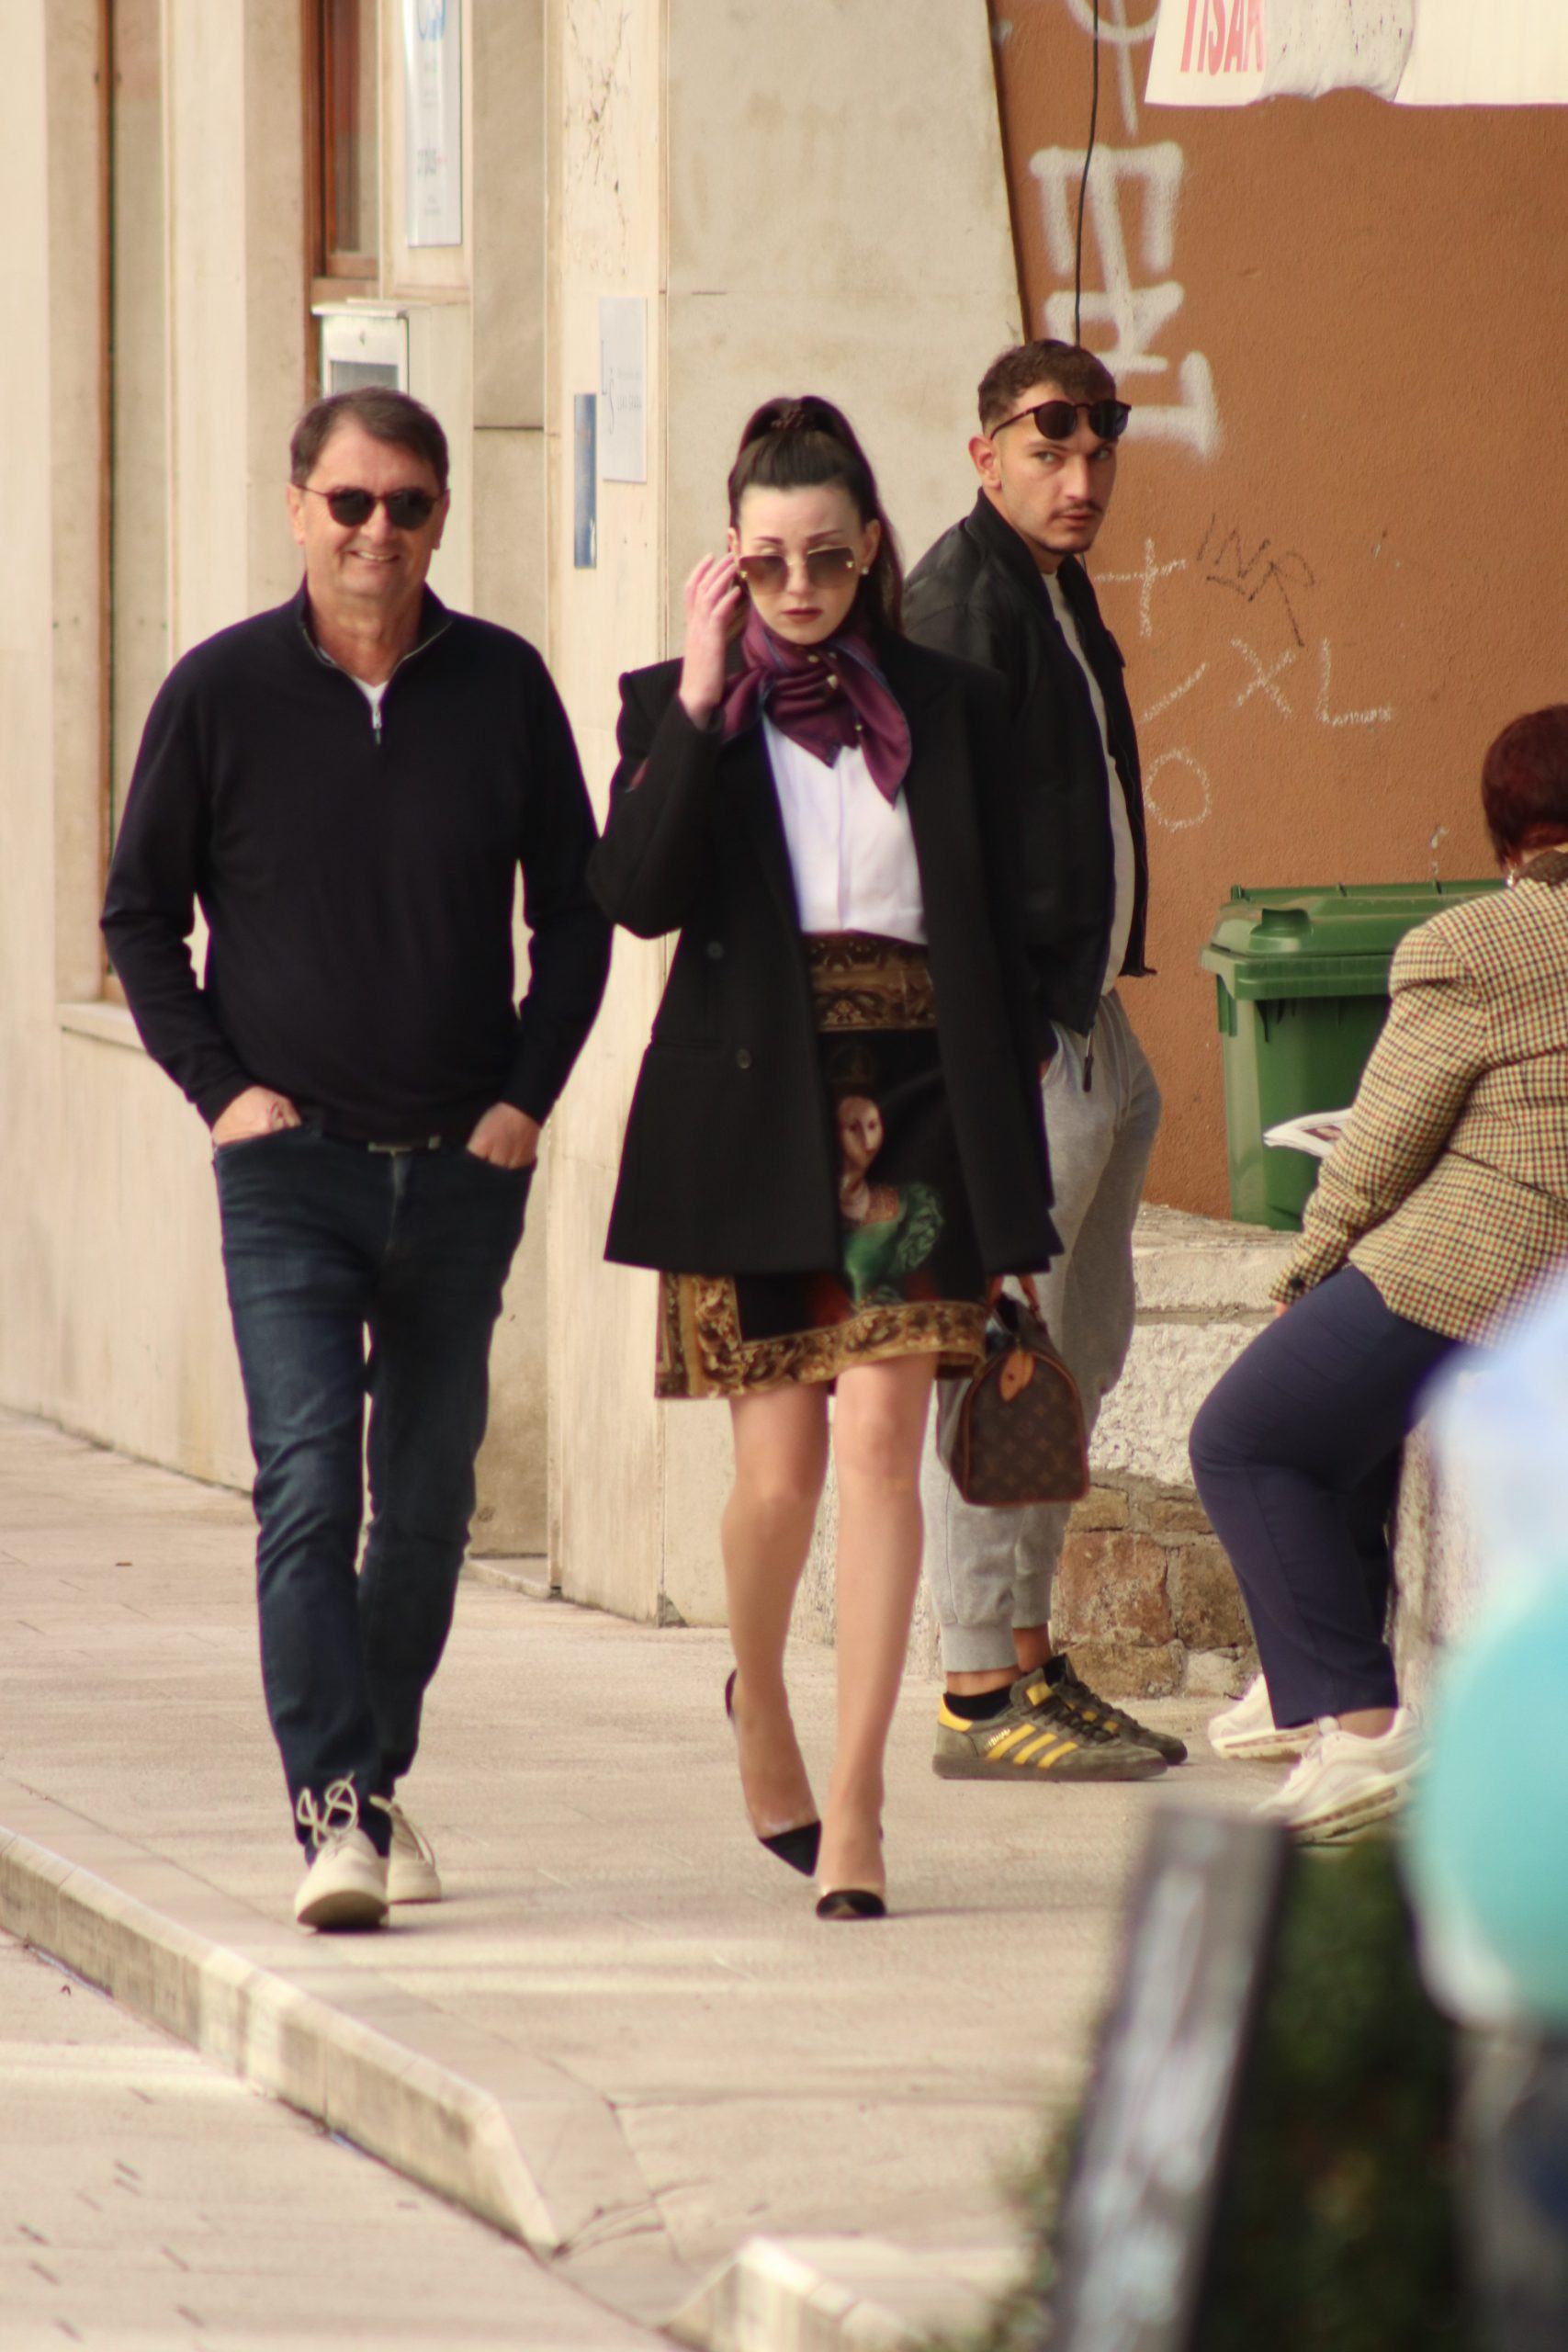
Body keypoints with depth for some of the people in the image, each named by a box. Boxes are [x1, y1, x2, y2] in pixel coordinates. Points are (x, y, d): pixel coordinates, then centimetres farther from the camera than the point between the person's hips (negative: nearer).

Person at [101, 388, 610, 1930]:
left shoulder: (502, 688, 3)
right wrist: (220, 1086, -5)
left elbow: (573, 913, 11)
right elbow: (139, 917, 7)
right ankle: (335, 1809, -17)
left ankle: (380, 1775, 24)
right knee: (307, 1485, -14)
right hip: (291, 1167, -2)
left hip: (463, 1170, 2)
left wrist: (527, 1096, 0)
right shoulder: (222, 692, -1)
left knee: (428, 1501, 9)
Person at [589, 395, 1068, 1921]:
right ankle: (757, 1699, 32)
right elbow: (636, 891, -12)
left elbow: (995, 940, 10)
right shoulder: (676, 706, 5)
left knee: (879, 1437, -10)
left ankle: (852, 1805, -10)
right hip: (750, 1122, -1)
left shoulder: (947, 707, 9)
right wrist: (704, 691, -15)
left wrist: (1011, 1168, 6)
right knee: (779, 1464, 1)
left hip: (908, 1117, 1)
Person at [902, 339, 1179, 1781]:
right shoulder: (963, 593, -13)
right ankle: (982, 1694, -7)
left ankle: (1029, 1658, 21)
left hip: (1084, 1024, 10)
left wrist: (1100, 998, 20)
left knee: (1081, 1353, 14)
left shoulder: (1059, 589, 17)